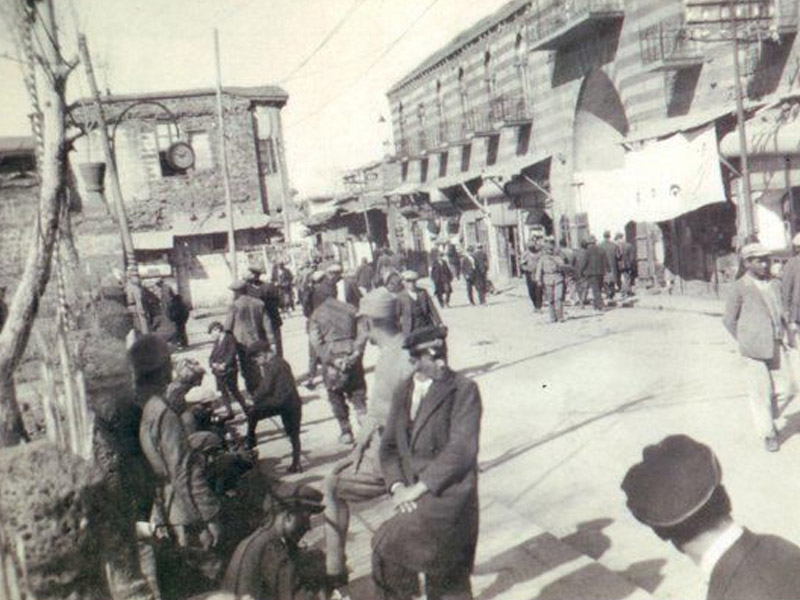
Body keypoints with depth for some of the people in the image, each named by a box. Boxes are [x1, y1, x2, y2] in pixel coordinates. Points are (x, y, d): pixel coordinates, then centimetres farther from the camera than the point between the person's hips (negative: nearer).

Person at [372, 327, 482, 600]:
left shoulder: (464, 389, -9)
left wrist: (419, 487, -19)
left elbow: (462, 449, -17)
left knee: (387, 545, -13)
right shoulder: (404, 392, 8)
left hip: (448, 496, -5)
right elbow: (389, 446, 9)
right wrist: (397, 486, -9)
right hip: (415, 499, 5)